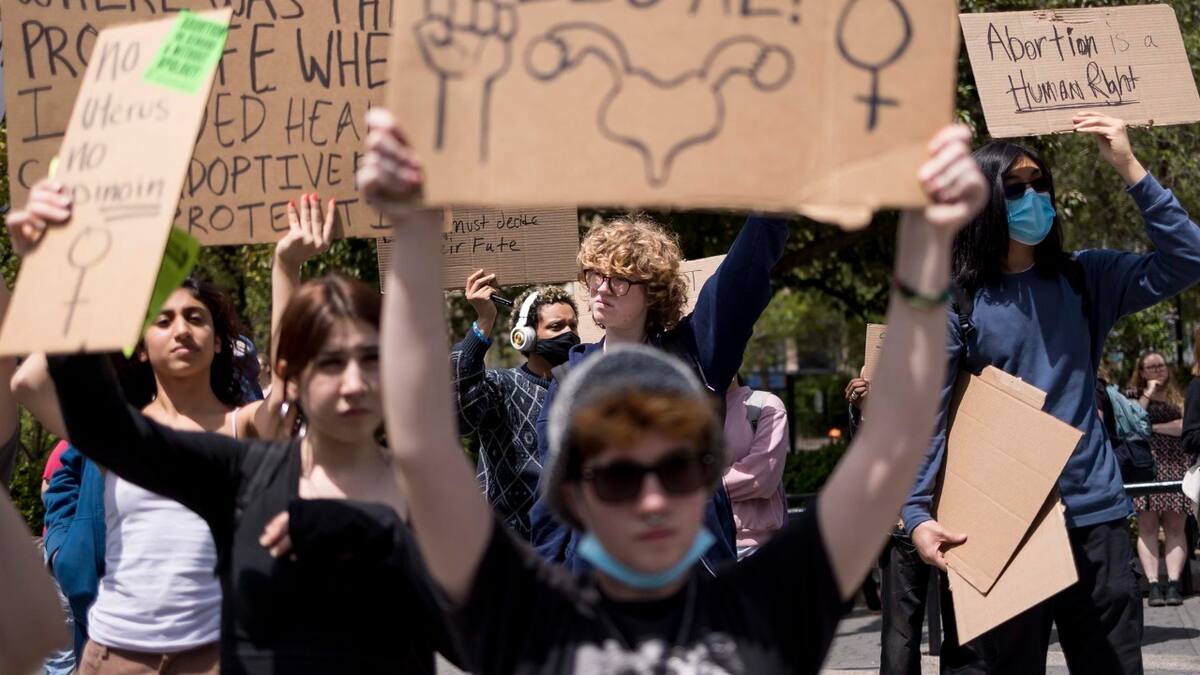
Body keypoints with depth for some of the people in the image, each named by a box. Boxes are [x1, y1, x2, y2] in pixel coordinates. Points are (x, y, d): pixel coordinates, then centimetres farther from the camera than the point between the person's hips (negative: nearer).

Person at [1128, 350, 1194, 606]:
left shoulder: (1178, 397, 19)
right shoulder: (1134, 395, 15)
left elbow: (1185, 425, 3)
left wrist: (1153, 427, -1)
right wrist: (1147, 395, -1)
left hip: (1175, 465, 2)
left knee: (1175, 527, -8)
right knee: (1147, 526, -9)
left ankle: (1173, 583, -14)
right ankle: (1154, 585, -13)